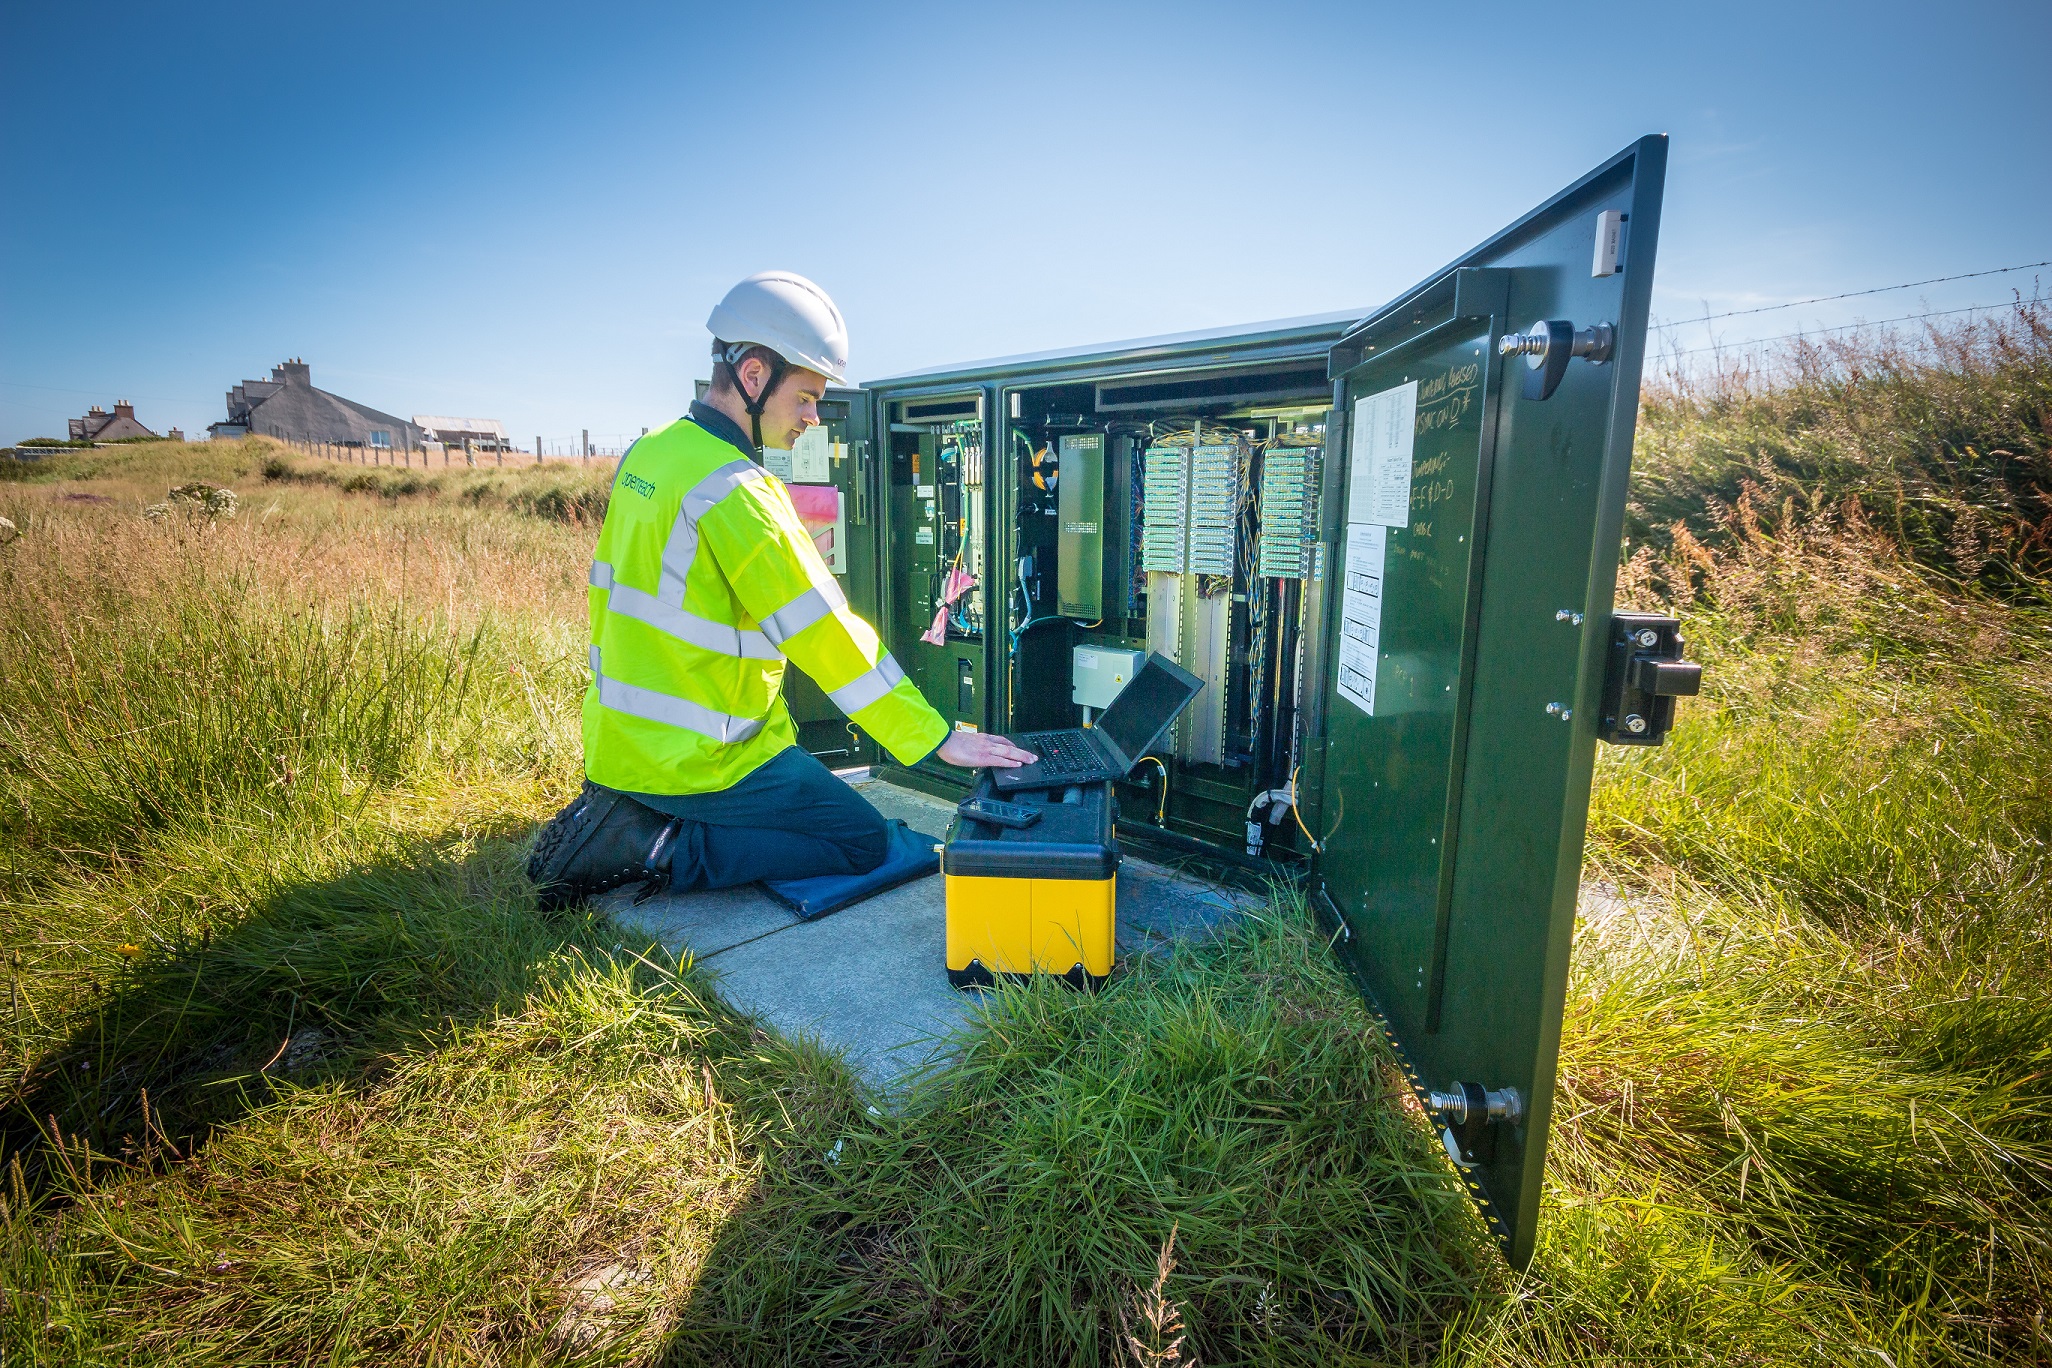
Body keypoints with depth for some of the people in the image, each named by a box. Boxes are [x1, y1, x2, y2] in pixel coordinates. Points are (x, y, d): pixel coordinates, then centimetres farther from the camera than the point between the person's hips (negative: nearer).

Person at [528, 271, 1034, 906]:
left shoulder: (644, 455, 6)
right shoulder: (733, 491, -22)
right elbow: (825, 633, -25)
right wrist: (939, 738, -20)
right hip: (698, 758, -9)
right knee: (866, 841, 0)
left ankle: (627, 814, 13)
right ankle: (656, 850, -6)